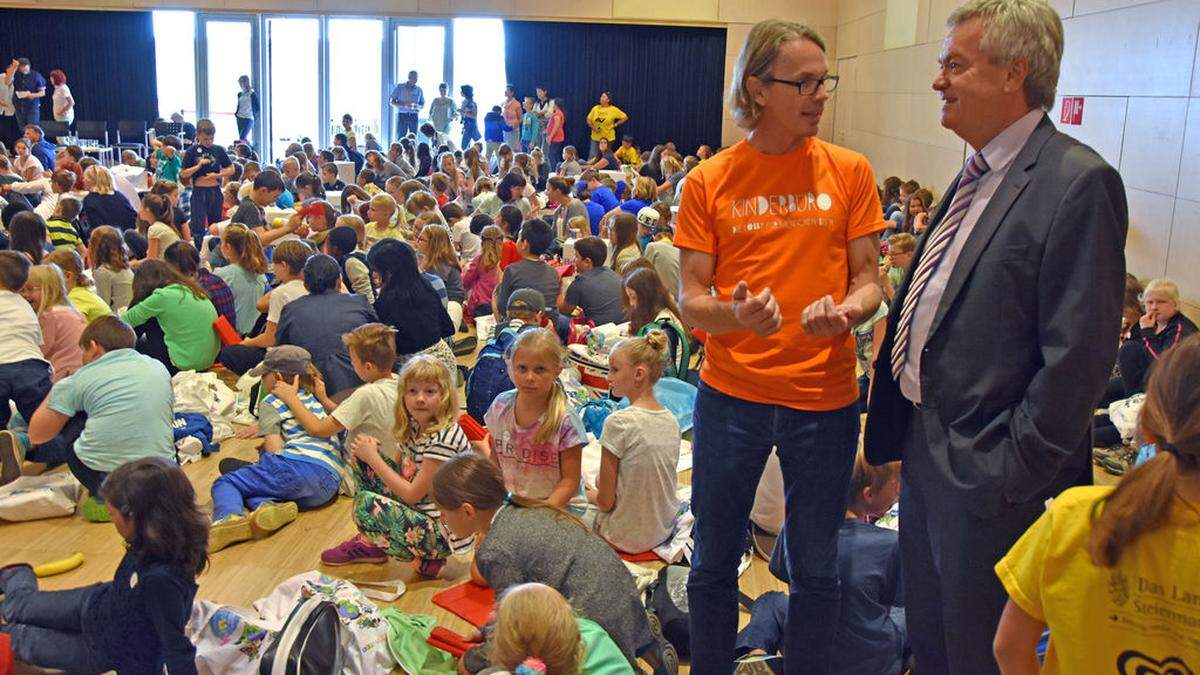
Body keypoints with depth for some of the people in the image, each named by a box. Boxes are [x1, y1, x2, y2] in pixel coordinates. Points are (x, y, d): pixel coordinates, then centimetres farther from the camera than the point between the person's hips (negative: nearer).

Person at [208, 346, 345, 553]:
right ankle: (268, 505, -16)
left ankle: (229, 518, -28)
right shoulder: (313, 399, 31)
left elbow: (274, 449, -2)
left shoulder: (271, 402, 9)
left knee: (225, 483, 6)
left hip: (300, 465, -7)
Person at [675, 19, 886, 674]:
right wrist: (734, 313, -24)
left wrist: (843, 312, -19)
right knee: (713, 563, 13)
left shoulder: (849, 172, 1)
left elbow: (868, 279, 4)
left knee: (815, 569, 14)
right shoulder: (708, 183, -1)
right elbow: (690, 300, -2)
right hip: (731, 394, 0)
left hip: (825, 397, 1)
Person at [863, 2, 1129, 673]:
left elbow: (1077, 358, -21)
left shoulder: (1079, 182, -18)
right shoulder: (977, 177, 10)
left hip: (988, 473, -8)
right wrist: (895, 431, 13)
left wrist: (1011, 477, -18)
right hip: (925, 448, 8)